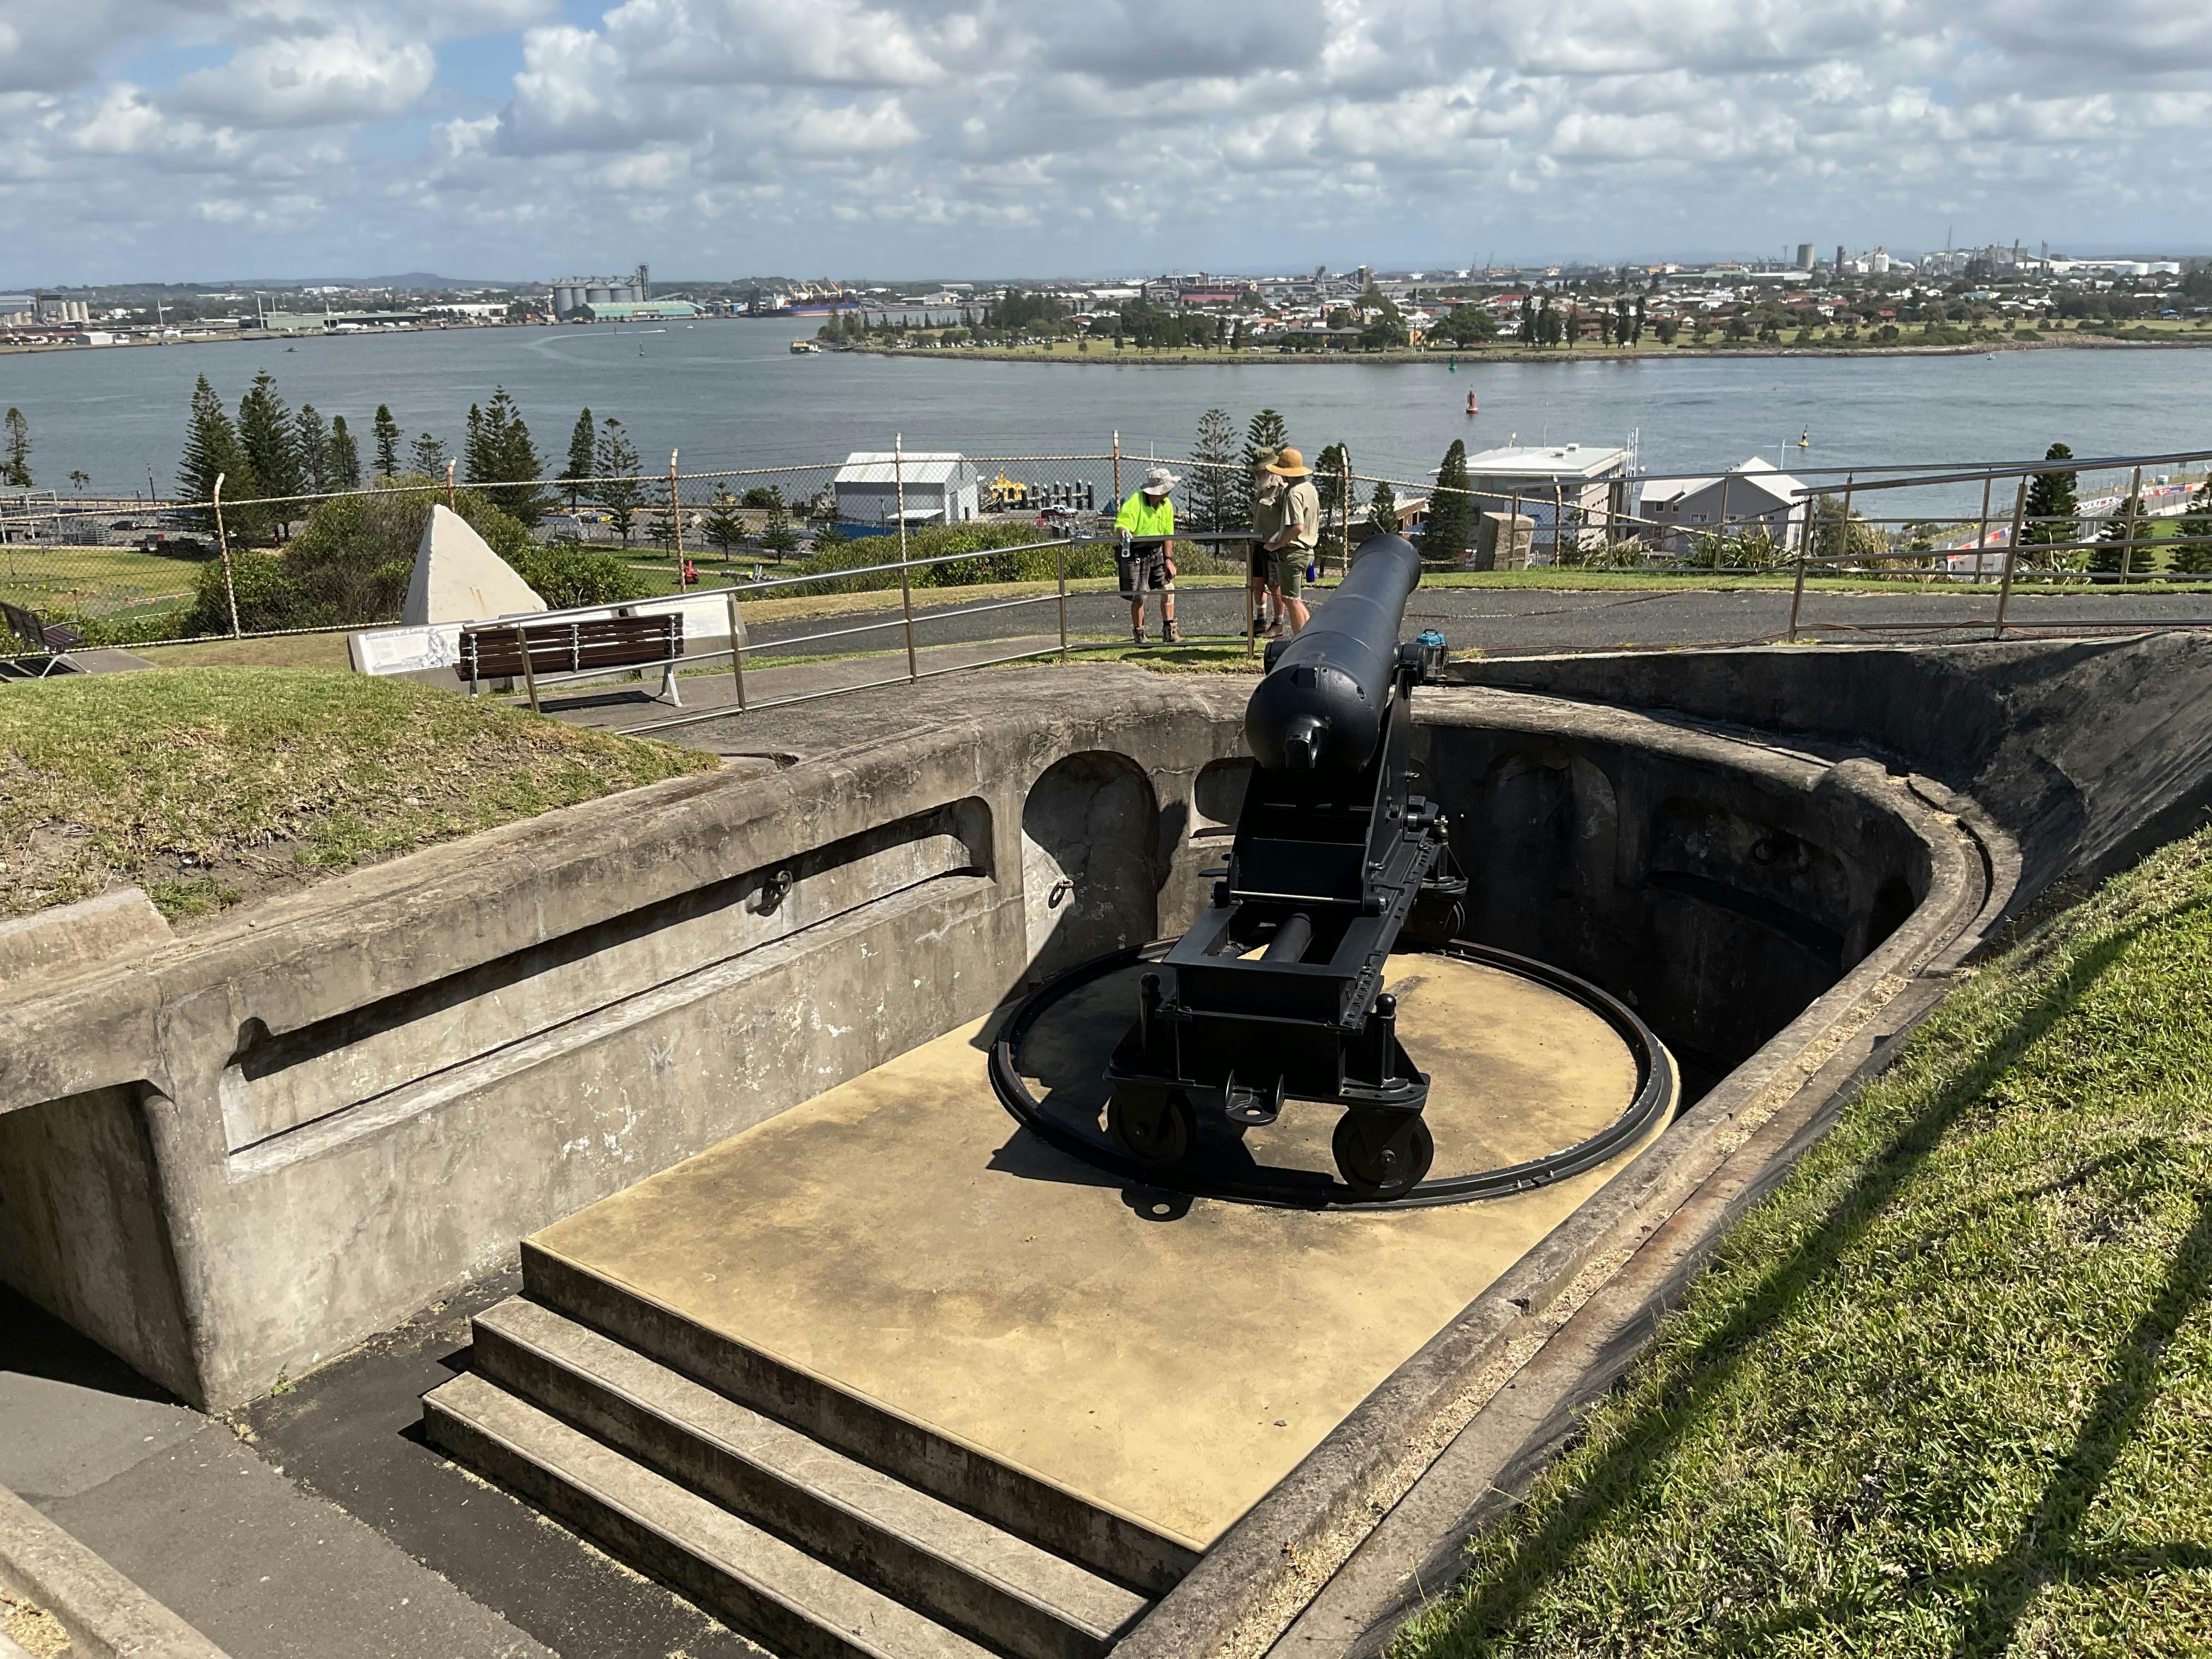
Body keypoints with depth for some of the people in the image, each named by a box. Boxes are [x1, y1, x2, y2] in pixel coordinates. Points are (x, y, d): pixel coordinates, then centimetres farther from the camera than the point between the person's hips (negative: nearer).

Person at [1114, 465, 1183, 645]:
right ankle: (1140, 635, 16)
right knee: (1139, 597, -1)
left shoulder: (1166, 505, 2)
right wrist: (1124, 532, -52)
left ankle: (1169, 632, 10)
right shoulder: (1134, 503, -18)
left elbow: (1168, 534, 8)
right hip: (1134, 552, -6)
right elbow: (1121, 524, -28)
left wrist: (1168, 559, 2)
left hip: (1156, 551, 6)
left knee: (1168, 588, 0)